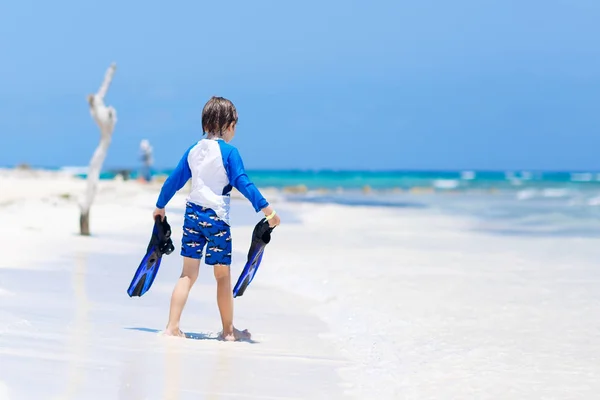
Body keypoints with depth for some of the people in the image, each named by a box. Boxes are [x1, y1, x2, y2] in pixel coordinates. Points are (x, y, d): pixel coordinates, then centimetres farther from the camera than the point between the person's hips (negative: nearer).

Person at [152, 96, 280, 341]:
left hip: (192, 213, 5)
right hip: (216, 217, -5)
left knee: (188, 274, 6)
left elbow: (174, 180, 16)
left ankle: (172, 327, -1)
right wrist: (266, 209, -15)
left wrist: (161, 206, 29)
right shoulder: (229, 151, -7)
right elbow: (242, 183, -14)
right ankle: (228, 330, 16)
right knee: (223, 276, 6)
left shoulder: (193, 151, 9)